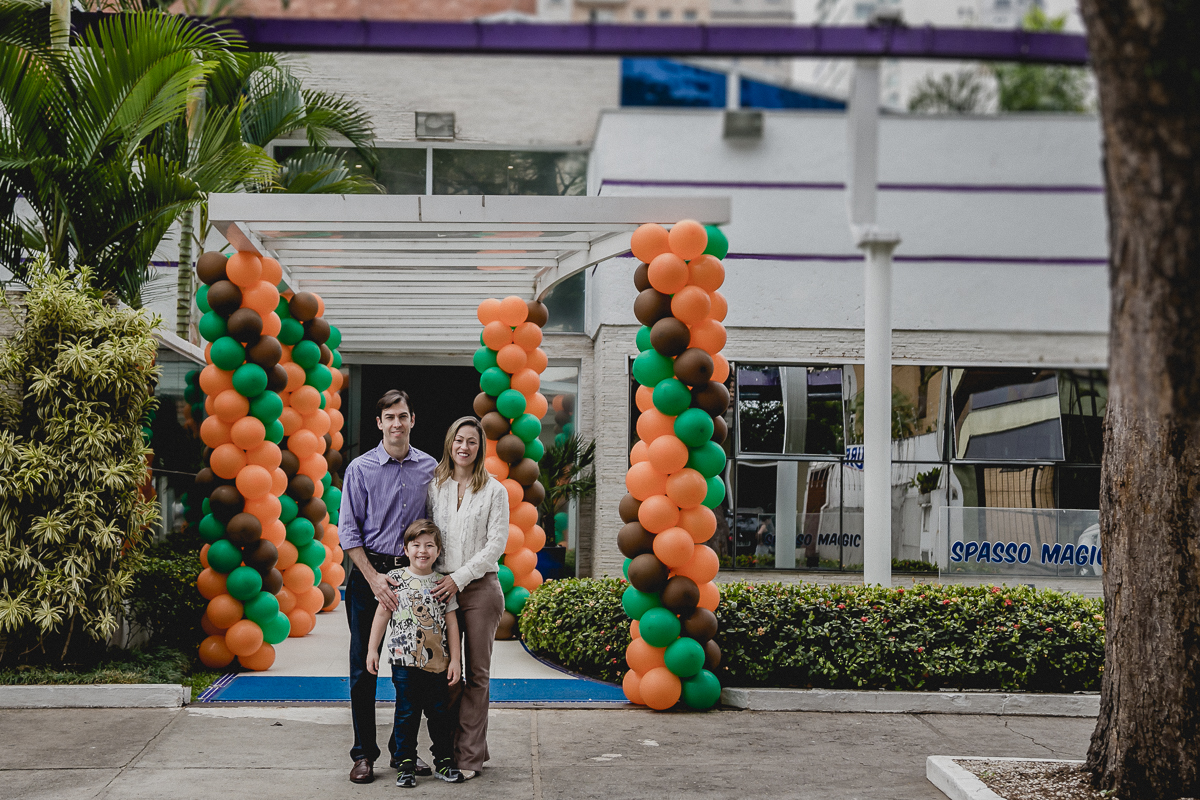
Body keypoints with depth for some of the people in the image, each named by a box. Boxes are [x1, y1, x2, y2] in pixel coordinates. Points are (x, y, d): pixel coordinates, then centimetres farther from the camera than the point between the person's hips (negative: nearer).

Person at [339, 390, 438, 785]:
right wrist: (374, 578, -12)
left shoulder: (429, 468, 6)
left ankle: (403, 748, 18)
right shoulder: (360, 468, -1)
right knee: (364, 667, 1)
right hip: (368, 571, -2)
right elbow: (348, 530, -3)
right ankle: (364, 753, 10)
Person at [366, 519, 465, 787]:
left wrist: (455, 659, 3)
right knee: (407, 714, 4)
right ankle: (406, 763, 13)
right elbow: (382, 615, 4)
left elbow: (451, 623, 7)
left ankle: (444, 760, 20)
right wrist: (372, 649, 1)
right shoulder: (395, 579, 0)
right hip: (405, 661, -2)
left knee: (440, 713, 8)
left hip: (437, 662, 2)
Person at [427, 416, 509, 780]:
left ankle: (469, 755, 5)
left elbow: (496, 544, -4)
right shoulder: (434, 487, 10)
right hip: (441, 588, 2)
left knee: (476, 673, 0)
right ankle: (452, 748, 11)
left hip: (480, 588, -2)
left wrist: (459, 577, -12)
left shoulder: (494, 491, 2)